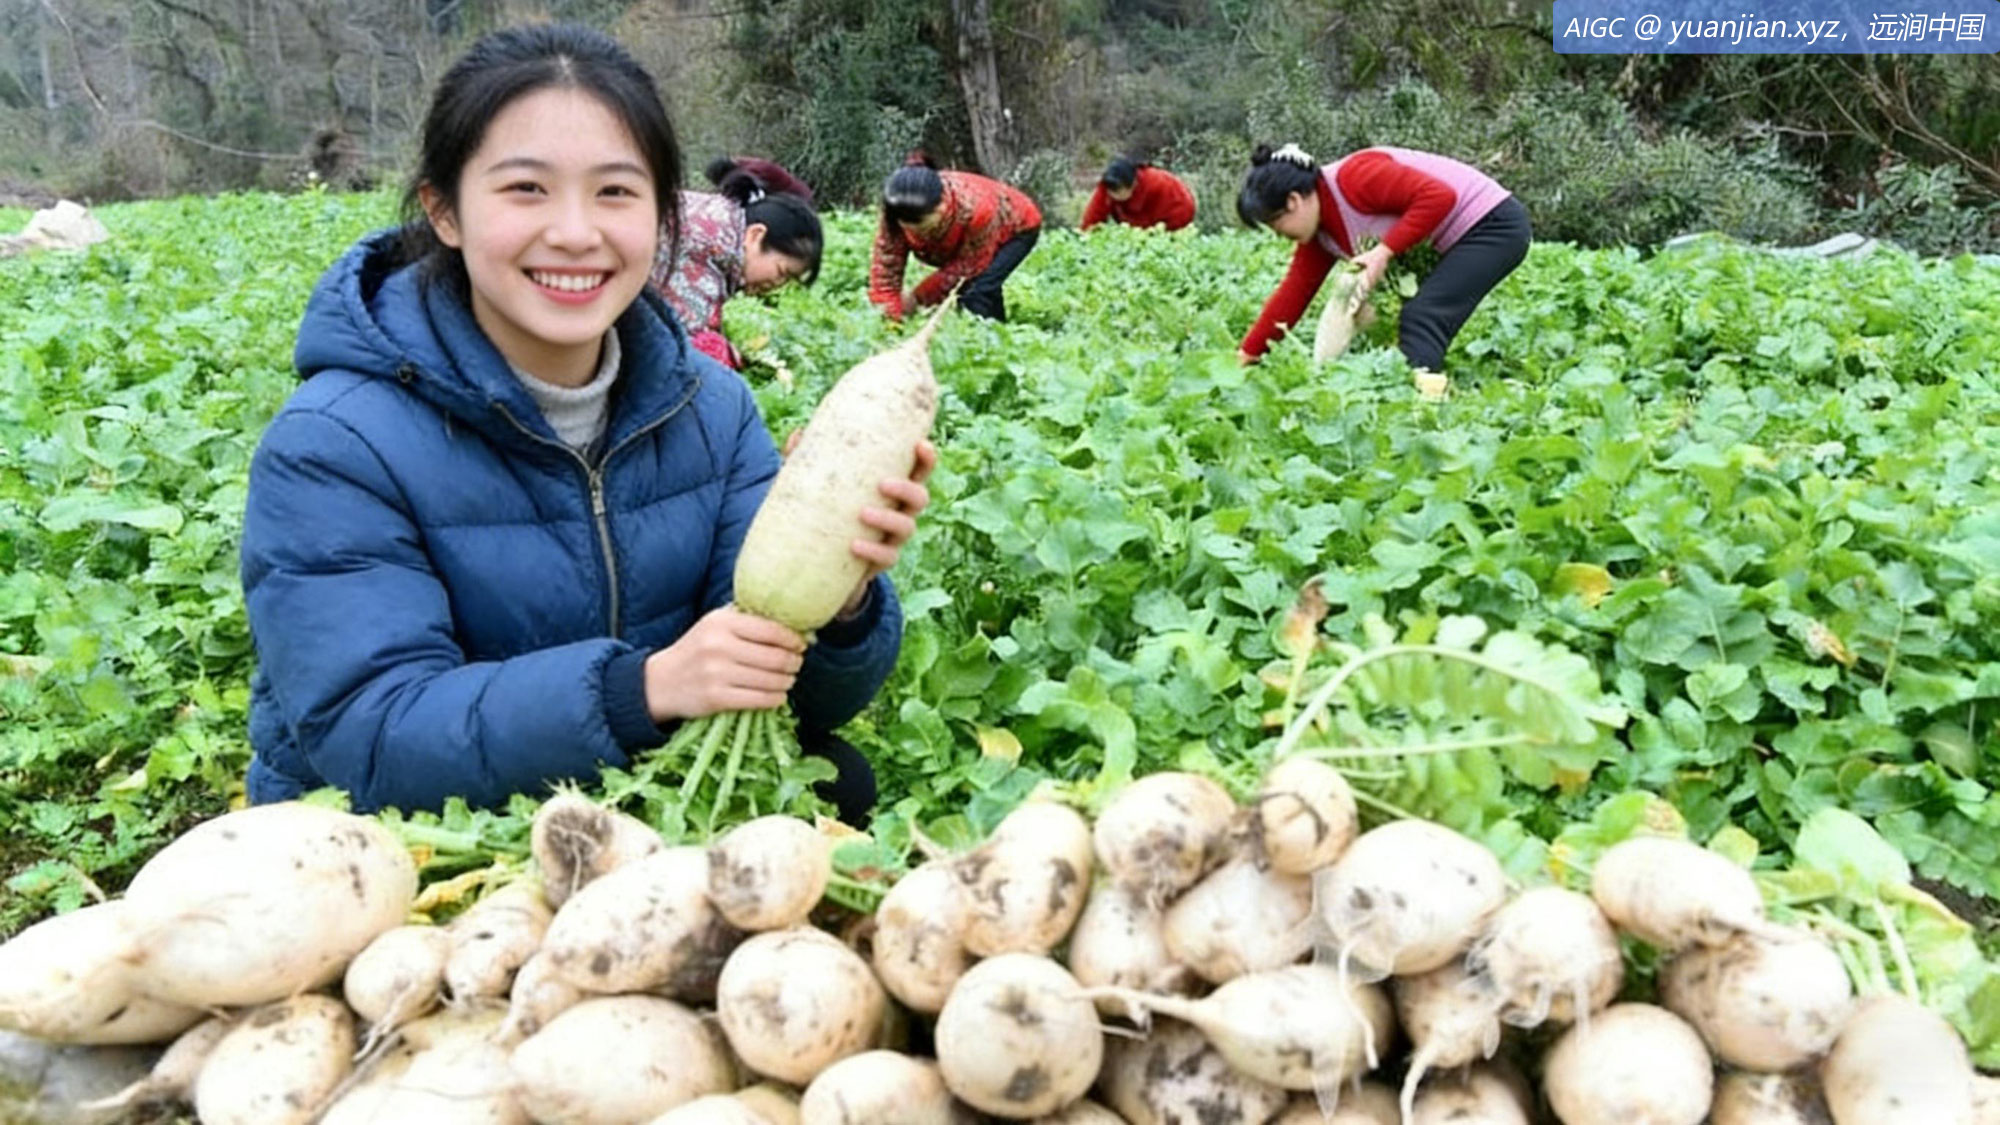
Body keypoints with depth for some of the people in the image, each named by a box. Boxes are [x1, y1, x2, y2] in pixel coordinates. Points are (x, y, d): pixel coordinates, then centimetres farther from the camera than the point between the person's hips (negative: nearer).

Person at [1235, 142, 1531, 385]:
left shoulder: (1352, 178, -23)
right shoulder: (1319, 233, 5)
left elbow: (1440, 196, -27)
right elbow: (1294, 291, 8)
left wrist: (1384, 251, -27)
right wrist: (1246, 357, 6)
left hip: (1493, 223, -10)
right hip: (1460, 241, 10)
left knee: (1420, 319, -21)